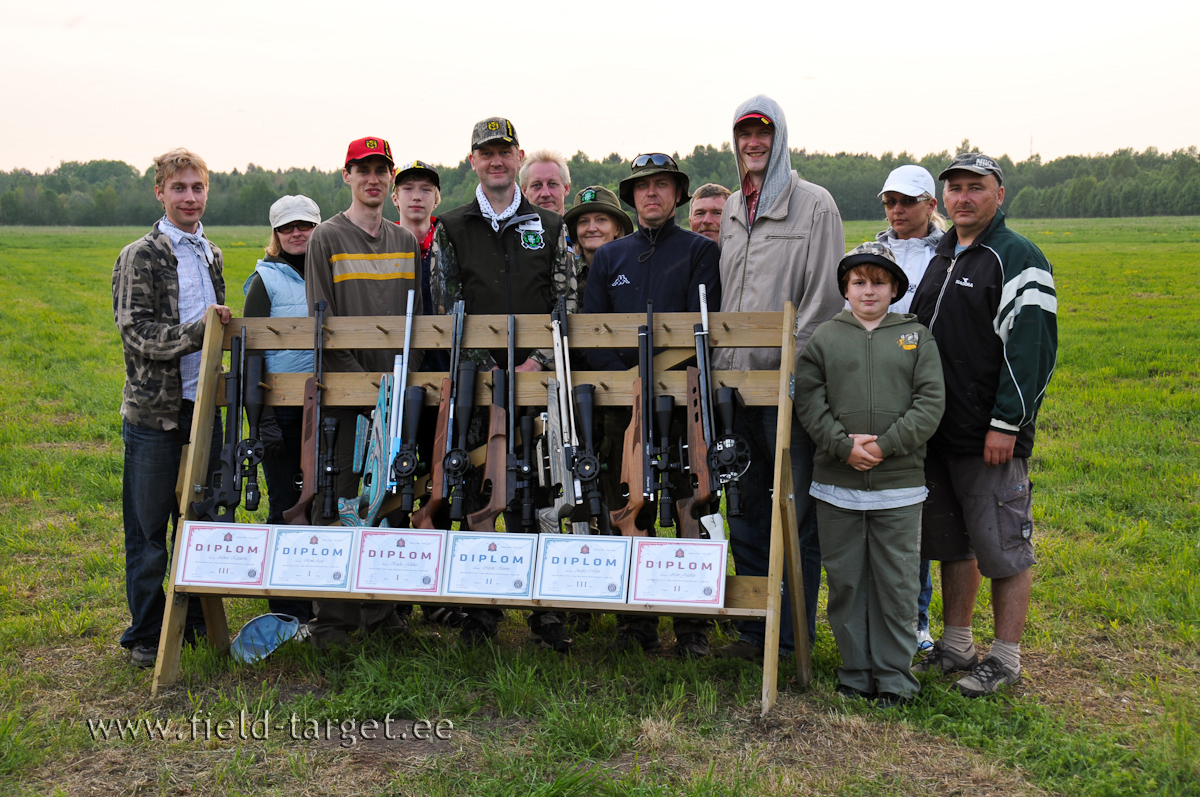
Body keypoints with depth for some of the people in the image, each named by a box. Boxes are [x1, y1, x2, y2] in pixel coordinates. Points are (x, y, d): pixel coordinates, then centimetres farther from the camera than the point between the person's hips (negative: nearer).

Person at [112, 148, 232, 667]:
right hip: (153, 411, -6)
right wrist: (197, 329, -25)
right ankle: (146, 635, 15)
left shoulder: (211, 255, 14)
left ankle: (195, 619, 27)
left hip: (202, 406, 6)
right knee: (148, 527, 3)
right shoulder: (139, 258, -7)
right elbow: (138, 335, -14)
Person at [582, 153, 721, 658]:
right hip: (621, 398, 3)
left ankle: (692, 626, 5)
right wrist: (623, 376, -7)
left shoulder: (700, 251, 7)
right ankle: (634, 622, 15)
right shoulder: (609, 256, 17)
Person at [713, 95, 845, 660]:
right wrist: (719, 360, 11)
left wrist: (790, 360, -15)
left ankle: (793, 640, 9)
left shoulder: (814, 204, -2)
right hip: (735, 379, 6)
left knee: (795, 514, -1)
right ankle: (753, 630, 23)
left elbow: (826, 296, -8)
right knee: (744, 509, 12)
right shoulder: (732, 209, 17)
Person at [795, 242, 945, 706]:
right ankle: (855, 672, 21)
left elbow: (931, 402, -1)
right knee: (845, 581, 8)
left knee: (897, 582, 3)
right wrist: (844, 445, -13)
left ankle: (894, 677, 16)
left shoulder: (916, 337, 7)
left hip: (899, 484, -1)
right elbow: (809, 400, 1)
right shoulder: (825, 338, 7)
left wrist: (885, 445, -12)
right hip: (836, 483, 1)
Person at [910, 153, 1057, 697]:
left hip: (991, 438, -8)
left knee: (1003, 548, 1)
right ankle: (956, 646, 27)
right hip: (939, 430, 8)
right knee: (953, 543, 15)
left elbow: (1030, 347, -16)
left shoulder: (1017, 258, -8)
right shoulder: (939, 257, 16)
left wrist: (1006, 423, -20)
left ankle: (1006, 659, 13)